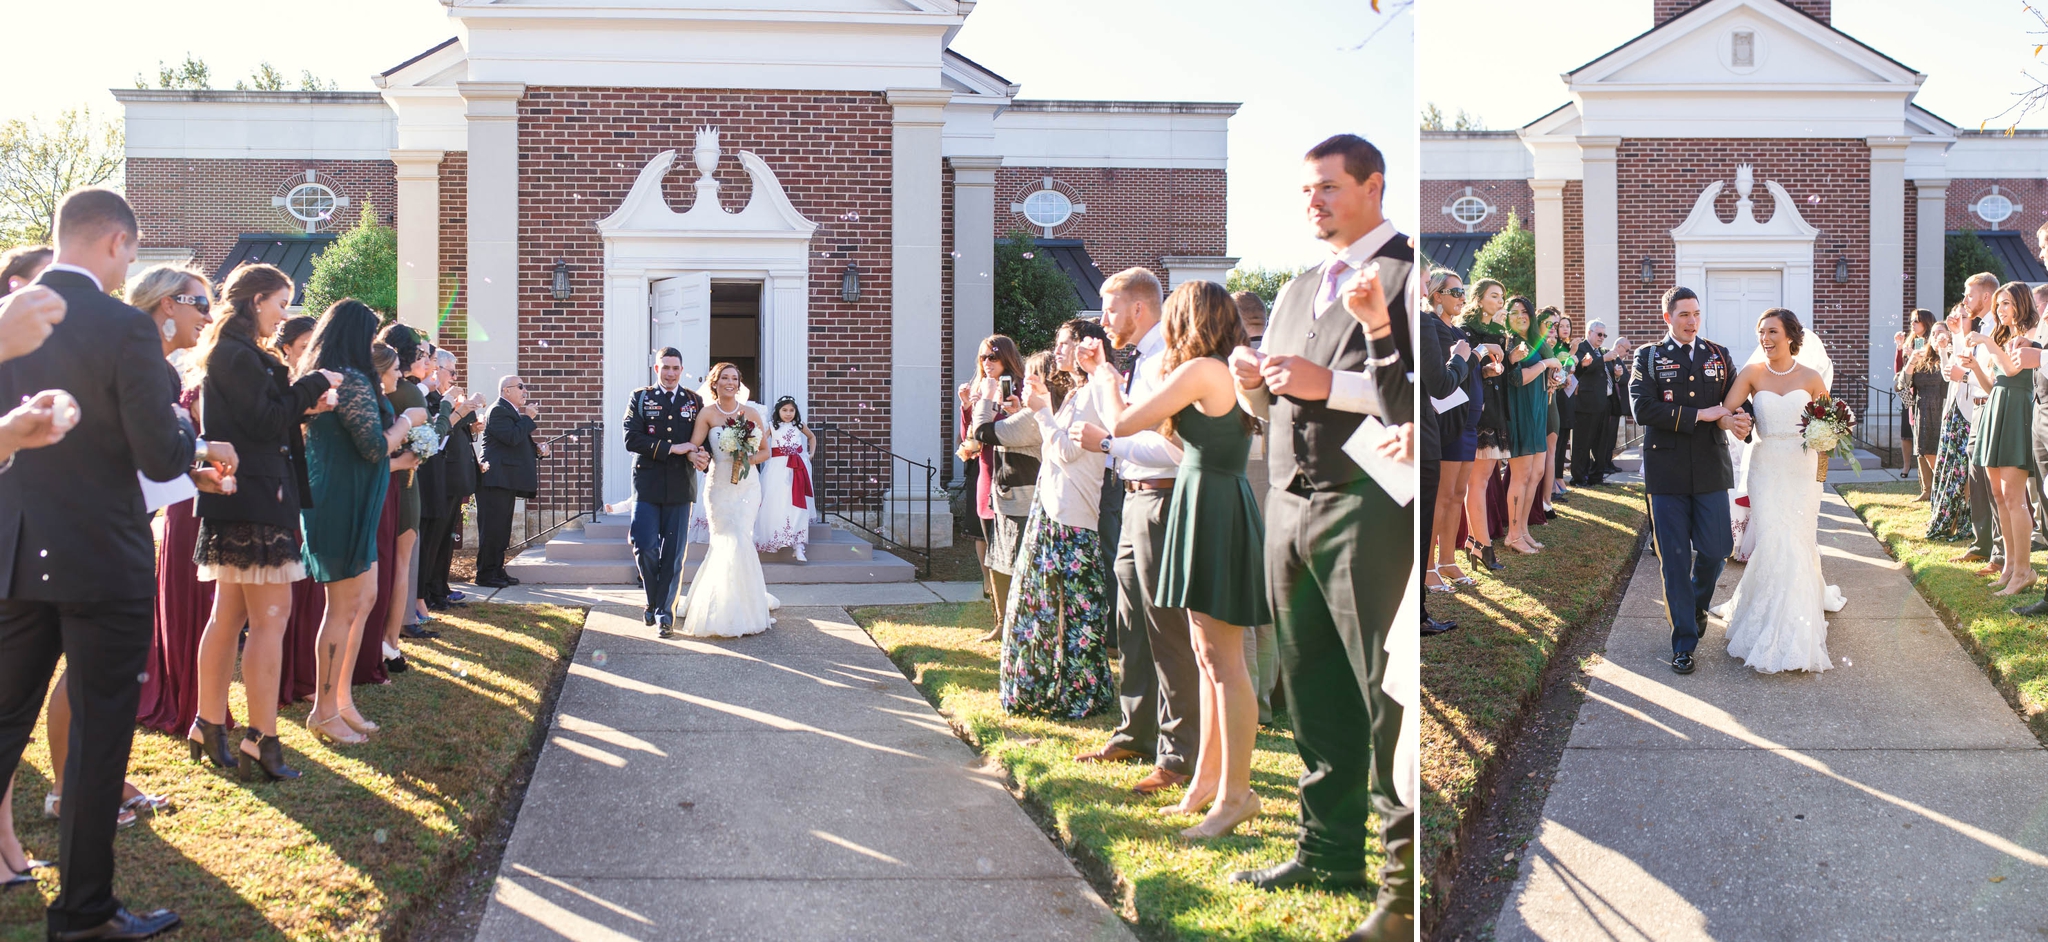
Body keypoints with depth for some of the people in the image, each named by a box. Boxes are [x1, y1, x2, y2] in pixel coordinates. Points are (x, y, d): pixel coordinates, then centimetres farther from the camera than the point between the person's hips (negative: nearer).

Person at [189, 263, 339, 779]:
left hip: (236, 502, 11)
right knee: (270, 615, -8)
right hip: (256, 499, -11)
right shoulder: (239, 355, -13)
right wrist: (312, 386, -8)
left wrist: (304, 403, 9)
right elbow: (264, 422, -17)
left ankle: (210, 727, 18)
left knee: (228, 616, 13)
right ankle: (262, 740, -6)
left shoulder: (228, 352, 19)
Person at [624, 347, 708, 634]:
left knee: (673, 554, 2)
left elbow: (703, 439, 9)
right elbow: (632, 439, -7)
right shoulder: (641, 398, 4)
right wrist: (672, 448, -13)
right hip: (648, 485, -1)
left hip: (680, 488, 1)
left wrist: (700, 456, -15)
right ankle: (653, 601, 16)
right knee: (645, 548, -7)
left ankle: (664, 611, 11)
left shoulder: (694, 401, 10)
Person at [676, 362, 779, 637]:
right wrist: (699, 455, -35)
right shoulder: (708, 414, -3)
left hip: (748, 483, 1)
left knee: (739, 540, -3)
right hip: (719, 485, -1)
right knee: (728, 541, -3)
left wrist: (748, 459, -11)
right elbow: (693, 447, -13)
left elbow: (764, 451, 8)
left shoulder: (750, 413, 2)